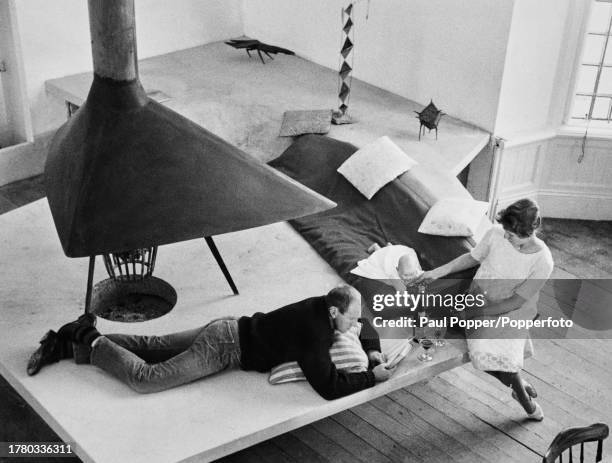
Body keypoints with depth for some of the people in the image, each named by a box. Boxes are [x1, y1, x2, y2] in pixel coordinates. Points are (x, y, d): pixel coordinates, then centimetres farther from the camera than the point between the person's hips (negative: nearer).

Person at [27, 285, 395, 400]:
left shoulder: (321, 307, 1)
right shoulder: (313, 334, -25)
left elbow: (364, 324, 20)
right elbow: (328, 387, -27)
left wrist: (372, 349, 2)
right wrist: (373, 377, -17)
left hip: (226, 331, 9)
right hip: (225, 349, -9)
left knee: (154, 347, 14)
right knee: (144, 379, -10)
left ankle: (66, 343, 18)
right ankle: (88, 339, 2)